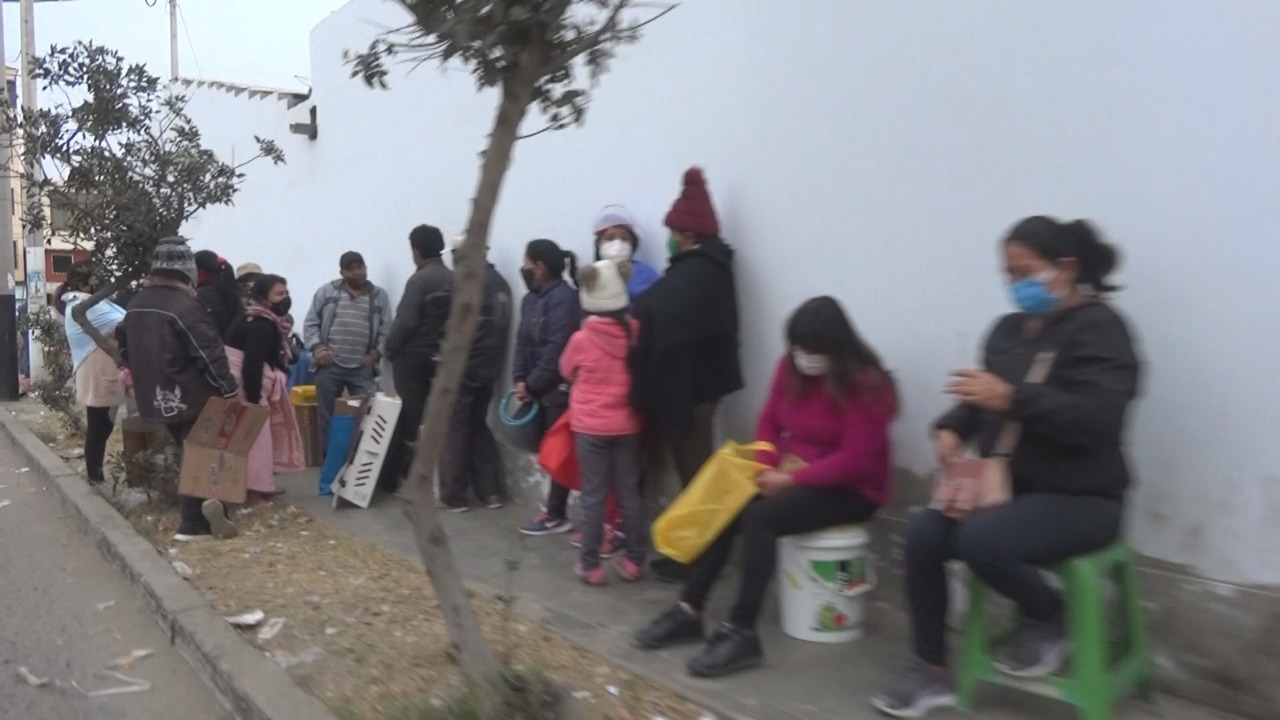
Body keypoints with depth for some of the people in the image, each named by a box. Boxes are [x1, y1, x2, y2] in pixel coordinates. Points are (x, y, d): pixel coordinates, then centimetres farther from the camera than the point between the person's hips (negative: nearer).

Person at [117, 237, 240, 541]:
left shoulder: (136, 302, 9)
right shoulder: (185, 306, -20)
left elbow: (124, 344, 22)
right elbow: (210, 355, -21)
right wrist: (229, 390, -15)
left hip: (155, 397, 8)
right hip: (190, 398, -8)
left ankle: (196, 516, 17)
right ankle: (193, 524, -1)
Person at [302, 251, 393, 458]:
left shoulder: (379, 296, 7)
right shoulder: (326, 292, 6)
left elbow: (386, 331, 6)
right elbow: (310, 324, 5)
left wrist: (375, 354, -6)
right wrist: (317, 347, -8)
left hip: (363, 369, 0)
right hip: (330, 366, 0)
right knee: (328, 416, 8)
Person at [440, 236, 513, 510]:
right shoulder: (500, 282, 11)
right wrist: (494, 363, 14)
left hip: (462, 369, -8)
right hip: (489, 368, 8)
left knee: (454, 432, 4)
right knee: (478, 427, 18)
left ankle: (454, 495, 11)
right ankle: (491, 491, 18)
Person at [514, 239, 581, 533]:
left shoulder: (563, 298, -15)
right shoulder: (531, 298, 14)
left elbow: (557, 349, -20)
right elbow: (523, 341, 12)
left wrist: (531, 385, -15)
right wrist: (520, 379, -1)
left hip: (558, 388, -8)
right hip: (540, 388, 8)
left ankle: (556, 515, 9)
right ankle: (555, 509, 21)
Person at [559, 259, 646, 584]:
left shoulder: (581, 339, -15)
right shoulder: (636, 333, -9)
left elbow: (566, 372, 4)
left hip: (591, 427, -3)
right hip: (628, 425, 3)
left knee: (593, 496, 5)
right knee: (629, 493, 12)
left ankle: (591, 565, 12)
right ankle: (634, 561, 21)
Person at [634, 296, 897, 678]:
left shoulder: (866, 384, -18)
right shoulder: (791, 367, 1)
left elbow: (854, 460, -22)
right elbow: (769, 422, 7)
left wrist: (790, 480, -23)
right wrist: (767, 468, -11)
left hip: (850, 490, -7)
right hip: (790, 476, 7)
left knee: (760, 517, -29)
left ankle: (741, 634, -25)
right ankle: (689, 612, -7)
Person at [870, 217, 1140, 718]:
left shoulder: (1098, 328, -11)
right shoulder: (1010, 328, 10)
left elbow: (1098, 417, -24)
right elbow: (983, 402, 15)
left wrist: (1012, 398, -34)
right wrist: (952, 429, -7)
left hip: (1081, 497, -7)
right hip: (1010, 485, 7)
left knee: (979, 541, -30)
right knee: (923, 536, -13)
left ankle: (1048, 620, 2)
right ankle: (932, 671, 3)